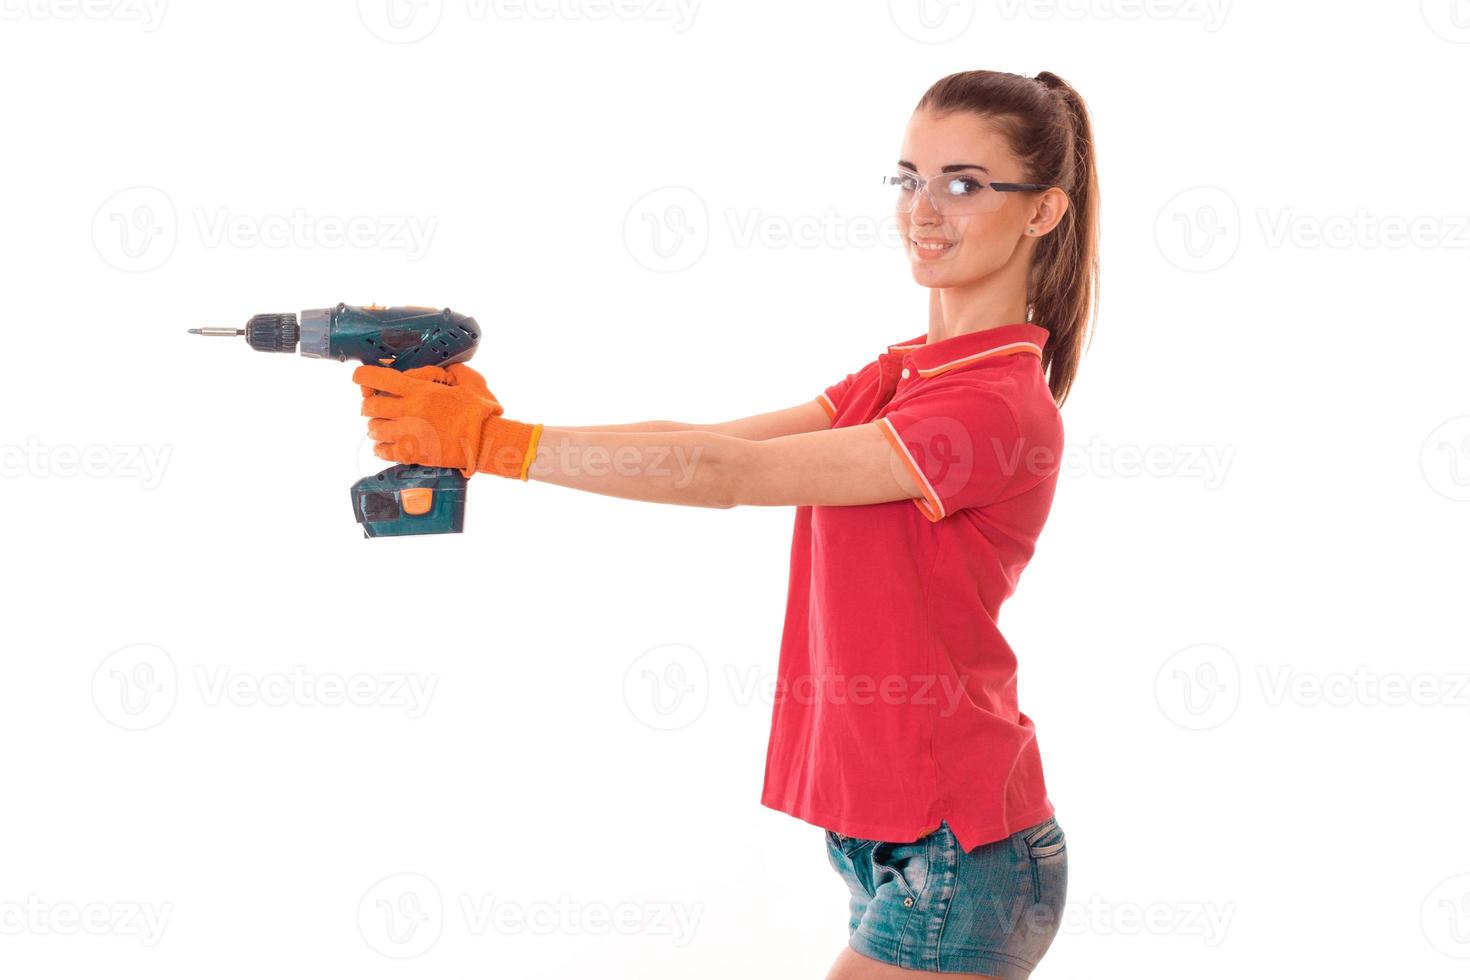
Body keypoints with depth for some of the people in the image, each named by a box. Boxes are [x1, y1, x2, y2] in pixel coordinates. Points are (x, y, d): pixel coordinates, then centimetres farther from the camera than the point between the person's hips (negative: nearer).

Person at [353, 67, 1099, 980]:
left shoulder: (1004, 406, -17)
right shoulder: (901, 374, 12)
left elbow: (732, 476, -20)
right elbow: (703, 441, 1)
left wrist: (495, 442, -21)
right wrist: (478, 426, -11)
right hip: (888, 837, 8)